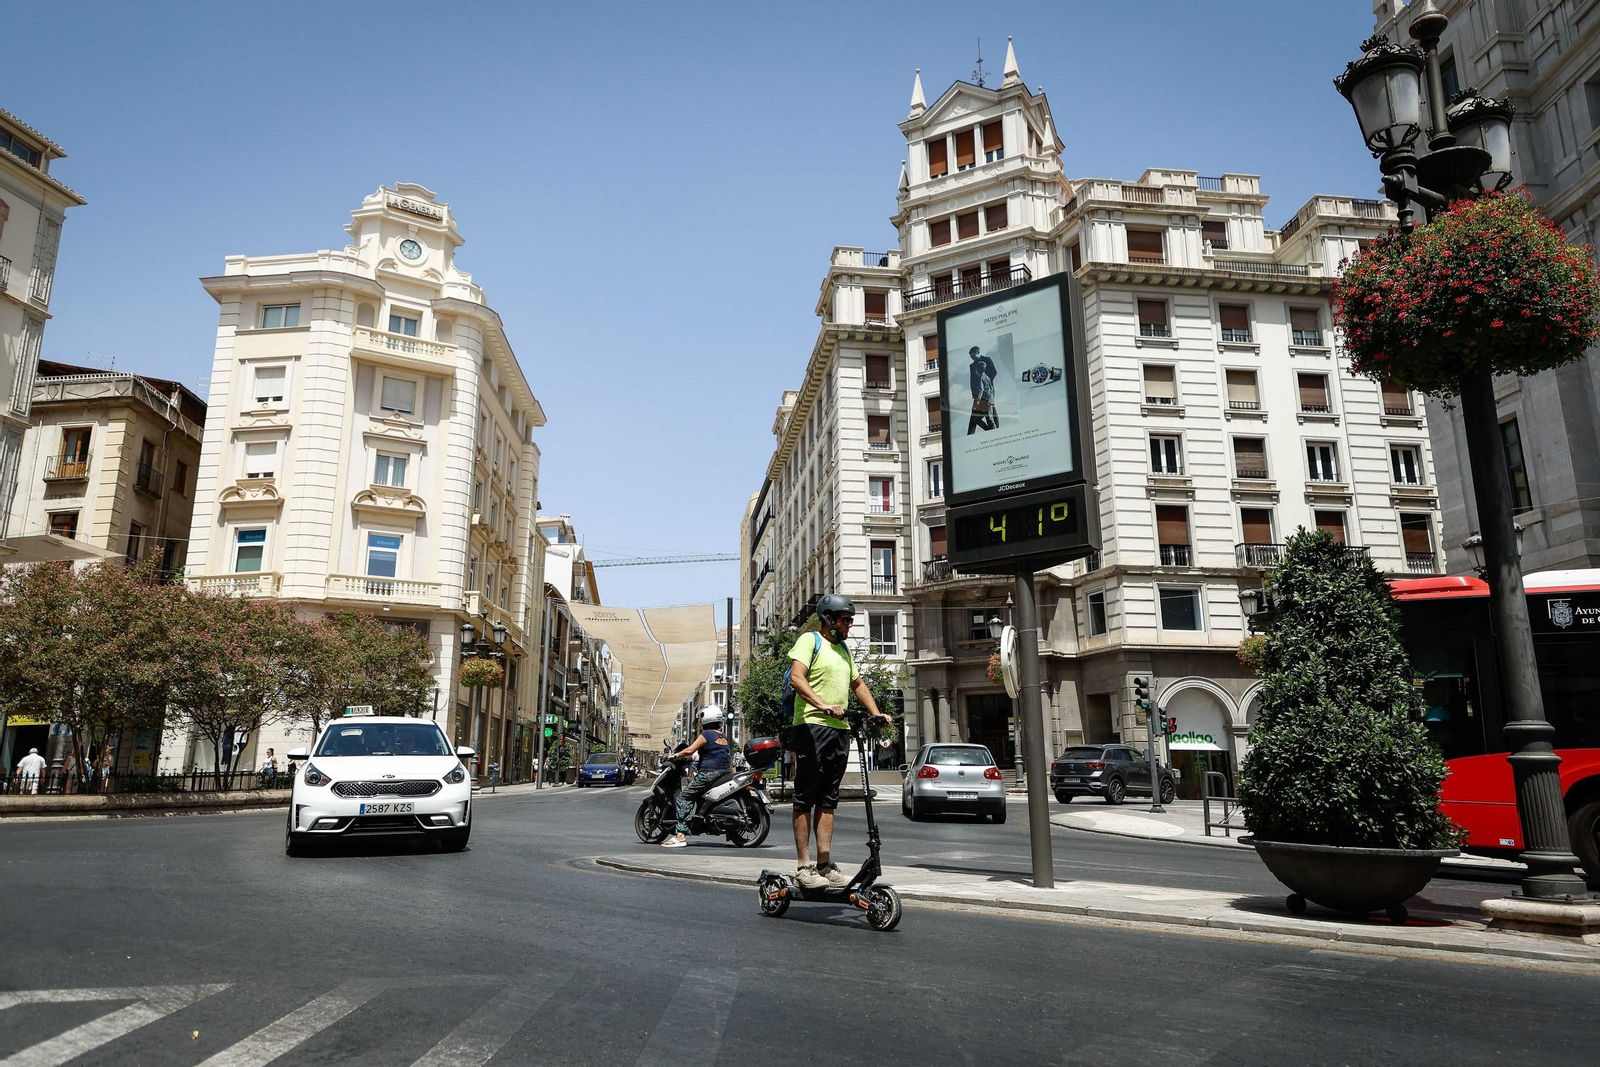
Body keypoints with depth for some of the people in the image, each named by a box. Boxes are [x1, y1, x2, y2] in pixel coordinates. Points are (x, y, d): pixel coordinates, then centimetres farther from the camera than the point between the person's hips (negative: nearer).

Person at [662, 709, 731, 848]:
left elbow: (689, 750, -14)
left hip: (708, 774, -9)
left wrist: (675, 755, 1)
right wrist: (697, 757, 36)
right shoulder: (724, 737, 18)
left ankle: (680, 835, -20)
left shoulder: (706, 735, -5)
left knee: (684, 796, -8)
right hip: (724, 773, 9)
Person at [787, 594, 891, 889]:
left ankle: (825, 863, 13)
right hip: (812, 725, -8)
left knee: (827, 800, 9)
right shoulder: (810, 640, -3)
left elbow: (857, 684, 30)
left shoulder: (843, 649, 22)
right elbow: (796, 678, -17)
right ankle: (803, 866, -1)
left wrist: (876, 713, 16)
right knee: (805, 799, -4)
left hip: (840, 729, 8)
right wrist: (822, 705, -30)